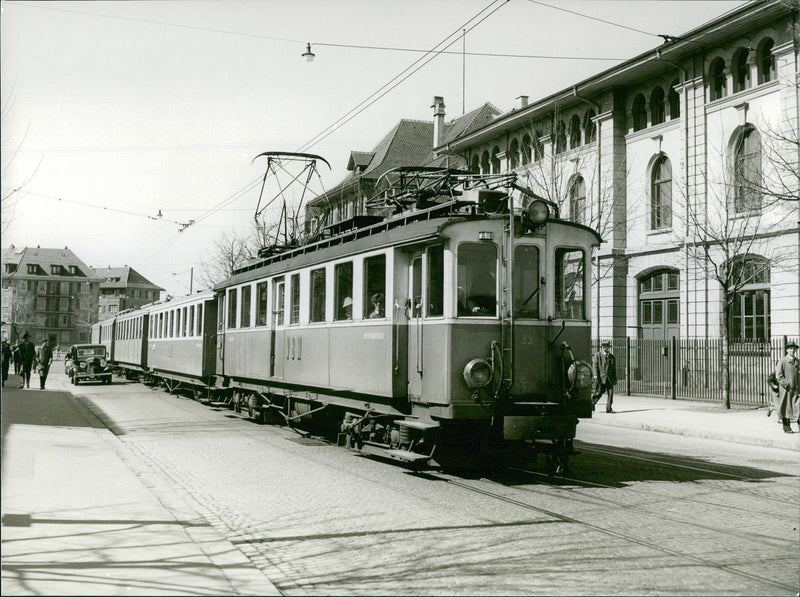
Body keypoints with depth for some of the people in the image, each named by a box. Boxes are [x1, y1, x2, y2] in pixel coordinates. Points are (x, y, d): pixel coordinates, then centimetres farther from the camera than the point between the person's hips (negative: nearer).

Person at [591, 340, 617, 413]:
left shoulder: (612, 357, 17)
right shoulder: (597, 355, 6)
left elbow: (614, 369, 19)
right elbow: (595, 365, -2)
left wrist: (615, 379, 15)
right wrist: (595, 375, -14)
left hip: (609, 378, 4)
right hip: (600, 377, -4)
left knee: (610, 393, -4)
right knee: (598, 392, -4)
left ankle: (609, 408, 1)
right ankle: (592, 403, 20)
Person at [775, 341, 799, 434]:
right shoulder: (782, 361, -3)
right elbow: (778, 375, -8)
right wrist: (786, 384, -15)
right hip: (786, 389, -4)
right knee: (786, 408, 3)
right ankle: (786, 428, 11)